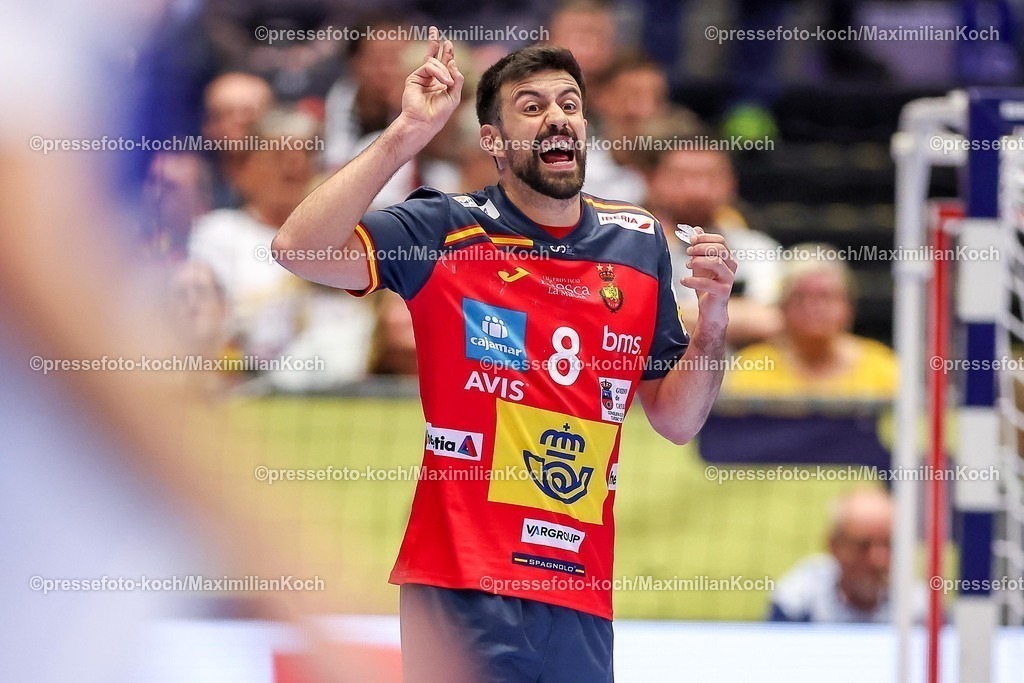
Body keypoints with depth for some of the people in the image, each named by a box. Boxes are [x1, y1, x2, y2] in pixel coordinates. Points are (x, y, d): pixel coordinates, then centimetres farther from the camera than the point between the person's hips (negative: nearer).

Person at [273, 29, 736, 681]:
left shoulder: (640, 243, 10)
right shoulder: (444, 230, -3)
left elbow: (677, 421, 15)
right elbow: (300, 248, -18)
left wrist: (713, 320, -4)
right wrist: (410, 132, -19)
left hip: (580, 598, 4)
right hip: (462, 586, -4)